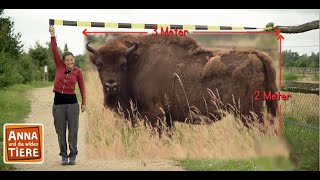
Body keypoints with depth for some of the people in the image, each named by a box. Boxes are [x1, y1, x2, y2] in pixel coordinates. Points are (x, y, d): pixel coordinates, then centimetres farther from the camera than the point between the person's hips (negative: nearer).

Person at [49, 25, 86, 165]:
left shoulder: (78, 71, 1)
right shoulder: (59, 67, 3)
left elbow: (82, 87, 6)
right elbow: (55, 52, -5)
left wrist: (84, 103, 6)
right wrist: (53, 36, -13)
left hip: (72, 102, -1)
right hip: (58, 102, 1)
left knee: (73, 130, 4)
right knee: (61, 130, 7)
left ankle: (73, 155, 15)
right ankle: (64, 155, 17)